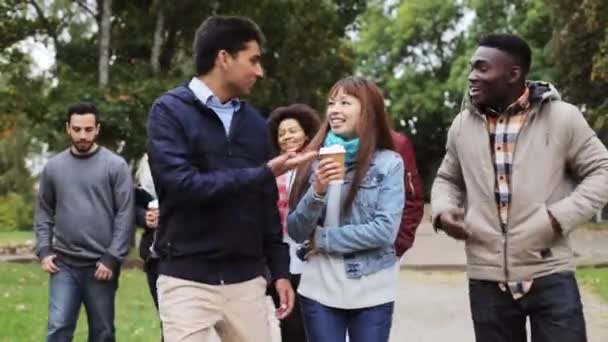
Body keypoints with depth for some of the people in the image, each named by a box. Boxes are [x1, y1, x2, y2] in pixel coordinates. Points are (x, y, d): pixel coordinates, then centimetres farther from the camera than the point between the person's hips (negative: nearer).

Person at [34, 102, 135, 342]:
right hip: (64, 264, 2)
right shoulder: (53, 167, 8)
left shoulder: (115, 166, -3)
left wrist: (113, 258, -12)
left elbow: (125, 215, -6)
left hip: (101, 265, -2)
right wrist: (44, 251, 1)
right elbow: (44, 213, 13)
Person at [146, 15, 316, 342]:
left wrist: (280, 270, 12)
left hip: (246, 279, 5)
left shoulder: (254, 122, 11)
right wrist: (264, 173, -16)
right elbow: (183, 185, -18)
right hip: (188, 279, -5)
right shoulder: (170, 110, -5)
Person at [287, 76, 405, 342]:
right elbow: (295, 231, 1)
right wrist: (318, 192, -16)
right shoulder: (315, 161, 3)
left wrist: (322, 239, -10)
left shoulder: (389, 163, -4)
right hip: (319, 290, 2)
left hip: (372, 292, -2)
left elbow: (385, 230, -12)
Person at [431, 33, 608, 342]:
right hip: (486, 280, 3)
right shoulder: (462, 125, 7)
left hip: (549, 276, -3)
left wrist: (560, 216, -14)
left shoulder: (562, 117, -4)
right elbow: (448, 179, 20)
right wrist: (443, 210, -1)